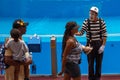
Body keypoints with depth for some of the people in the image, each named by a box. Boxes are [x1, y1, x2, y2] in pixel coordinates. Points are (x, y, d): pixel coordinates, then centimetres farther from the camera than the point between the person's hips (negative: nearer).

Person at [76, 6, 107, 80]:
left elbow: (104, 35, -5)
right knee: (90, 62, 5)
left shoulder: (102, 22, -9)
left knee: (99, 62, 11)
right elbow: (81, 32, -14)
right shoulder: (86, 22, -11)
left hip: (99, 44, 1)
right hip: (90, 44, -1)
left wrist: (103, 45, -9)